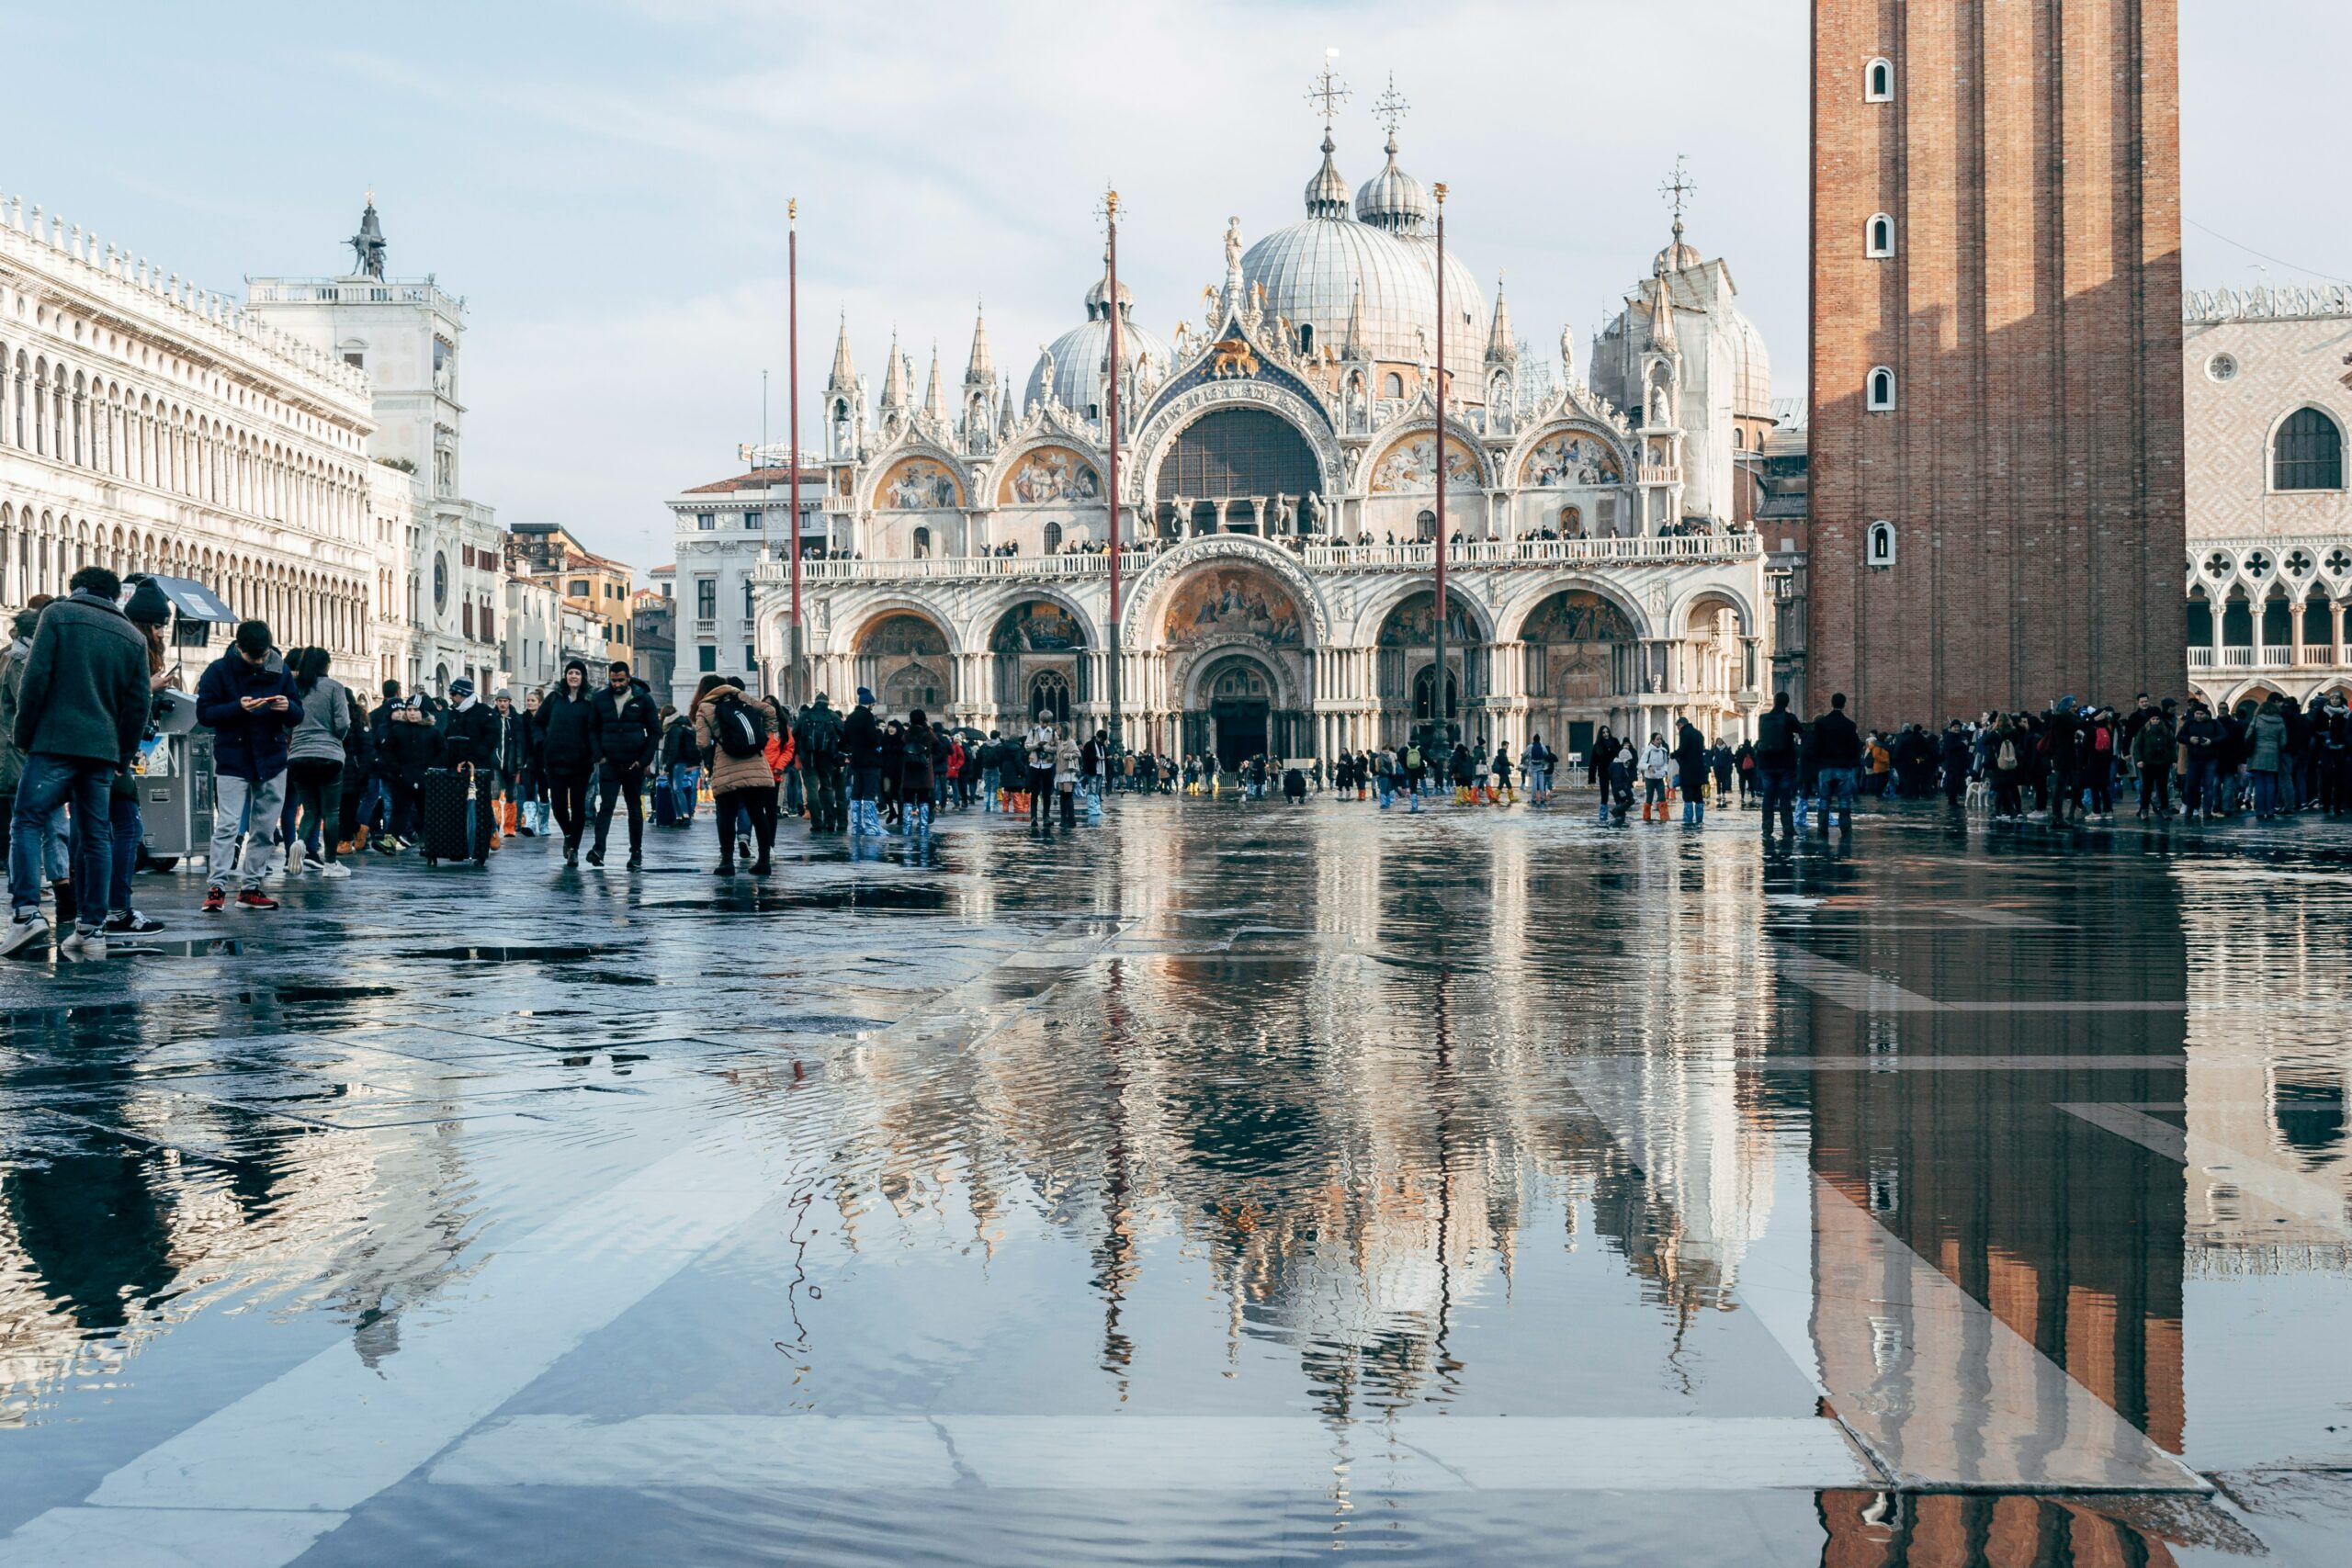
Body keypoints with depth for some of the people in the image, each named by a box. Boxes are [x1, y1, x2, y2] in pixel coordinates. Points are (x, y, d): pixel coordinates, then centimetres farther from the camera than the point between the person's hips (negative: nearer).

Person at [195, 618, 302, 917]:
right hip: (232, 761, -4)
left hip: (272, 761, 4)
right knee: (227, 825, -12)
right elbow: (204, 713, -8)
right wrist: (238, 708, -23)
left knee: (265, 830, 6)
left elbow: (298, 715, 10)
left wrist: (288, 707, -13)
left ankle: (250, 887, 14)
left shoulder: (279, 671, 7)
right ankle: (217, 887, -10)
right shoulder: (218, 671, -3)